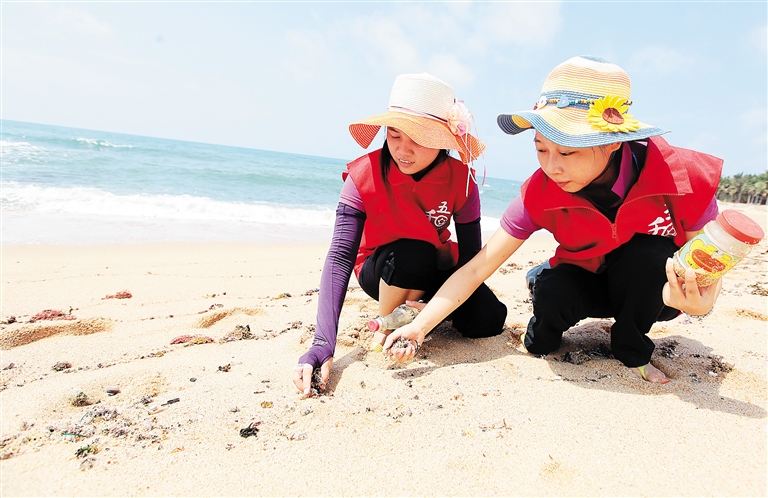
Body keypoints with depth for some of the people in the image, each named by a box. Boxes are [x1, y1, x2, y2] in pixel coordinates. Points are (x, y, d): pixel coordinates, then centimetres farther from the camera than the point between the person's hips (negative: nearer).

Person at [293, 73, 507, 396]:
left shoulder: (460, 180, -20)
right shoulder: (365, 175, -26)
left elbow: (470, 257, -17)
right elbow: (340, 257, -34)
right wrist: (323, 344, -44)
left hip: (436, 270, 3)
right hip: (380, 270, -3)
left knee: (488, 320, -17)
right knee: (413, 254, -36)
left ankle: (421, 306, 13)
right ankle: (384, 328, -7)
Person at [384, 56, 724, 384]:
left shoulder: (681, 179, -29)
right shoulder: (541, 195, -26)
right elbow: (476, 270, -27)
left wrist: (700, 303, -42)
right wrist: (419, 327, -36)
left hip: (654, 291, 1)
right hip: (590, 286, 0)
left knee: (647, 254, -33)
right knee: (552, 291, -33)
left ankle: (632, 351, -4)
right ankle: (539, 339, 4)